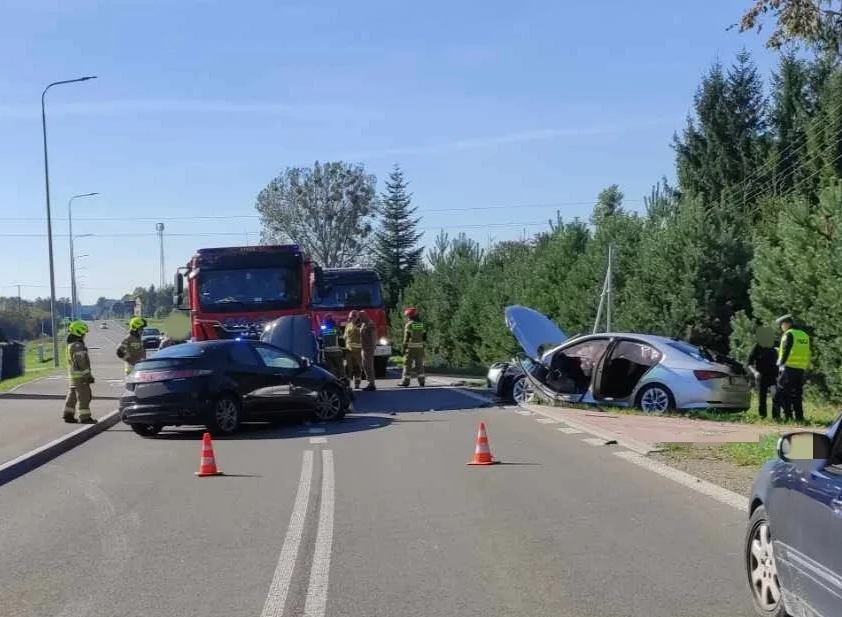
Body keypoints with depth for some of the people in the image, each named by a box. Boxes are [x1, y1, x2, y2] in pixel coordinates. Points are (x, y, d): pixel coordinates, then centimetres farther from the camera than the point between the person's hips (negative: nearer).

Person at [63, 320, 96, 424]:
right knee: (84, 397, -5)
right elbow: (81, 362, -22)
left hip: (72, 376, 10)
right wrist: (89, 375, -17)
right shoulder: (77, 346, -18)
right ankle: (85, 417, -3)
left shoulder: (70, 345, 15)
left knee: (72, 396, 15)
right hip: (80, 376, -10)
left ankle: (68, 415, 20)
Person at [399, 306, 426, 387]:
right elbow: (424, 336, 10)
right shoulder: (421, 324, 10)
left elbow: (406, 338, -12)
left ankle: (406, 381, -2)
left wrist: (404, 348, -8)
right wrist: (423, 346, 16)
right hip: (420, 347, 6)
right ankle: (421, 381, 9)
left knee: (408, 364, -1)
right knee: (419, 364, 11)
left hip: (411, 347, -6)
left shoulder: (409, 324, -9)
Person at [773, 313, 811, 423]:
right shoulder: (805, 335, 15)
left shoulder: (789, 334, -9)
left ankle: (788, 416, -6)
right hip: (801, 369, 8)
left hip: (789, 368, -7)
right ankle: (799, 417, 12)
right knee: (797, 395, 13)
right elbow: (807, 354, 16)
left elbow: (785, 352, -13)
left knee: (783, 393, -2)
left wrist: (781, 364, -3)